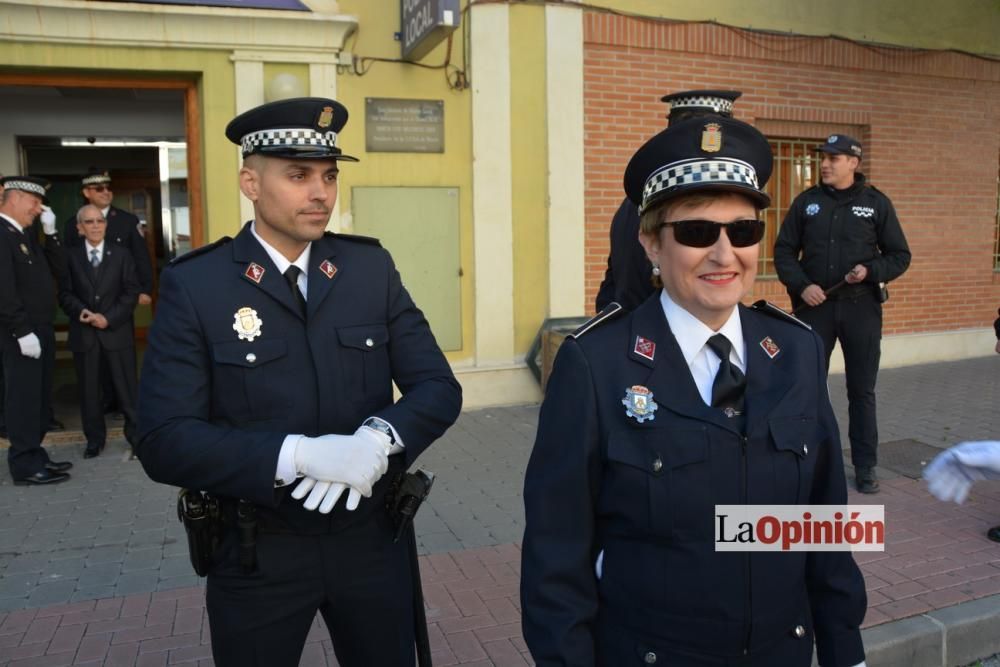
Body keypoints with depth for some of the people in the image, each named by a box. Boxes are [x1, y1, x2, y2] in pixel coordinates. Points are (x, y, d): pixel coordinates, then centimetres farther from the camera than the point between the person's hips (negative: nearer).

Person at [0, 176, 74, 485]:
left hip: (41, 329, 9)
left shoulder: (27, 234, 14)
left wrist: (50, 232, 5)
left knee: (39, 398, 14)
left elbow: (57, 268, 15)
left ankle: (35, 456, 24)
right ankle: (25, 466, 5)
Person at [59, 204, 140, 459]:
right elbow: (65, 294, 4)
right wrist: (82, 311, -16)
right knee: (89, 389, 7)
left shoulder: (121, 255, 7)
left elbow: (131, 292, 0)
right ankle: (94, 439, 18)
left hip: (117, 331, -1)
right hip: (83, 333, 1)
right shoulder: (71, 257, 6)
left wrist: (109, 318, -11)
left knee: (126, 387, 1)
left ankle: (136, 435, 11)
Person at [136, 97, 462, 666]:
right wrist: (297, 455, -28)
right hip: (258, 556, -2)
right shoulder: (195, 285, -10)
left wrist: (379, 438, -23)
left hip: (373, 540, 3)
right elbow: (166, 440, -16)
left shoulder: (372, 267, -2)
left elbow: (438, 388, -4)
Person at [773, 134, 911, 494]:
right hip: (815, 305, 1)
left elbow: (900, 256, 4)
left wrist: (871, 271, -15)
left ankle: (865, 466, 18)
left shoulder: (877, 203, 1)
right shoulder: (806, 201, 4)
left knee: (862, 390, 7)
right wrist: (801, 286, -11)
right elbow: (784, 251, 5)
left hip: (861, 307, -1)